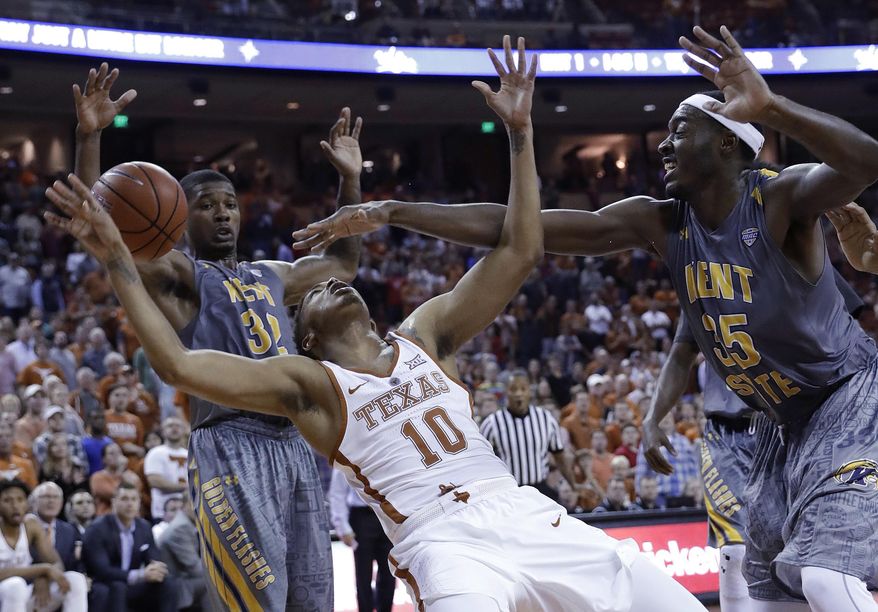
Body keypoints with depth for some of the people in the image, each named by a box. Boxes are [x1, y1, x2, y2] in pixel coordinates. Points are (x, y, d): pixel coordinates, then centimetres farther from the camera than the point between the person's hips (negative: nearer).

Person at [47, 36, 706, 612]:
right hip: (444, 540, -4)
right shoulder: (307, 382, 11)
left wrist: (520, 134, 8)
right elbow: (177, 363, -1)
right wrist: (119, 261, -5)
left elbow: (520, 255, 13)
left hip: (527, 515, 4)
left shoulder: (424, 335, 20)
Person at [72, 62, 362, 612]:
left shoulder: (272, 277, 24)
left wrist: (351, 178, 29)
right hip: (231, 445, -7)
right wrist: (89, 137, -23)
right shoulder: (178, 275, 4)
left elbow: (343, 264, 38)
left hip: (296, 443, 7)